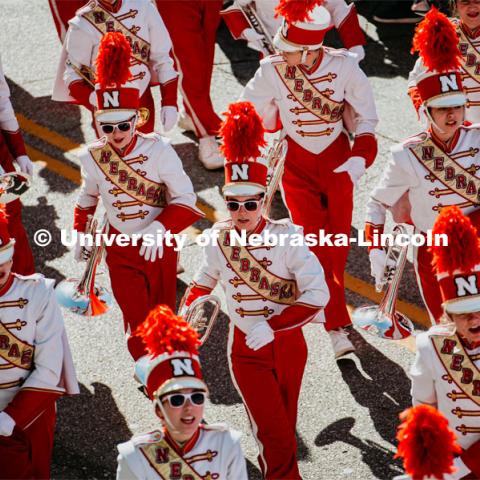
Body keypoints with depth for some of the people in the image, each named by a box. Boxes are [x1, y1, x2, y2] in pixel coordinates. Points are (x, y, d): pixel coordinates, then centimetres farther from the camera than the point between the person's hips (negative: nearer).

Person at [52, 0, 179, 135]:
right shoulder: (83, 23, -15)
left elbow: (162, 57, -1)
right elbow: (72, 73, -8)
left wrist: (169, 102, -3)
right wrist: (92, 98, -27)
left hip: (143, 103, 3)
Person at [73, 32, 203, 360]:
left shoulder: (158, 150, -20)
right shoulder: (93, 157, -9)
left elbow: (185, 200, -17)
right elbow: (87, 199, 11)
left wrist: (161, 228, -30)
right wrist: (80, 236, 14)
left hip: (161, 247, -1)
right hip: (121, 252, 1)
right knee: (137, 322, -4)